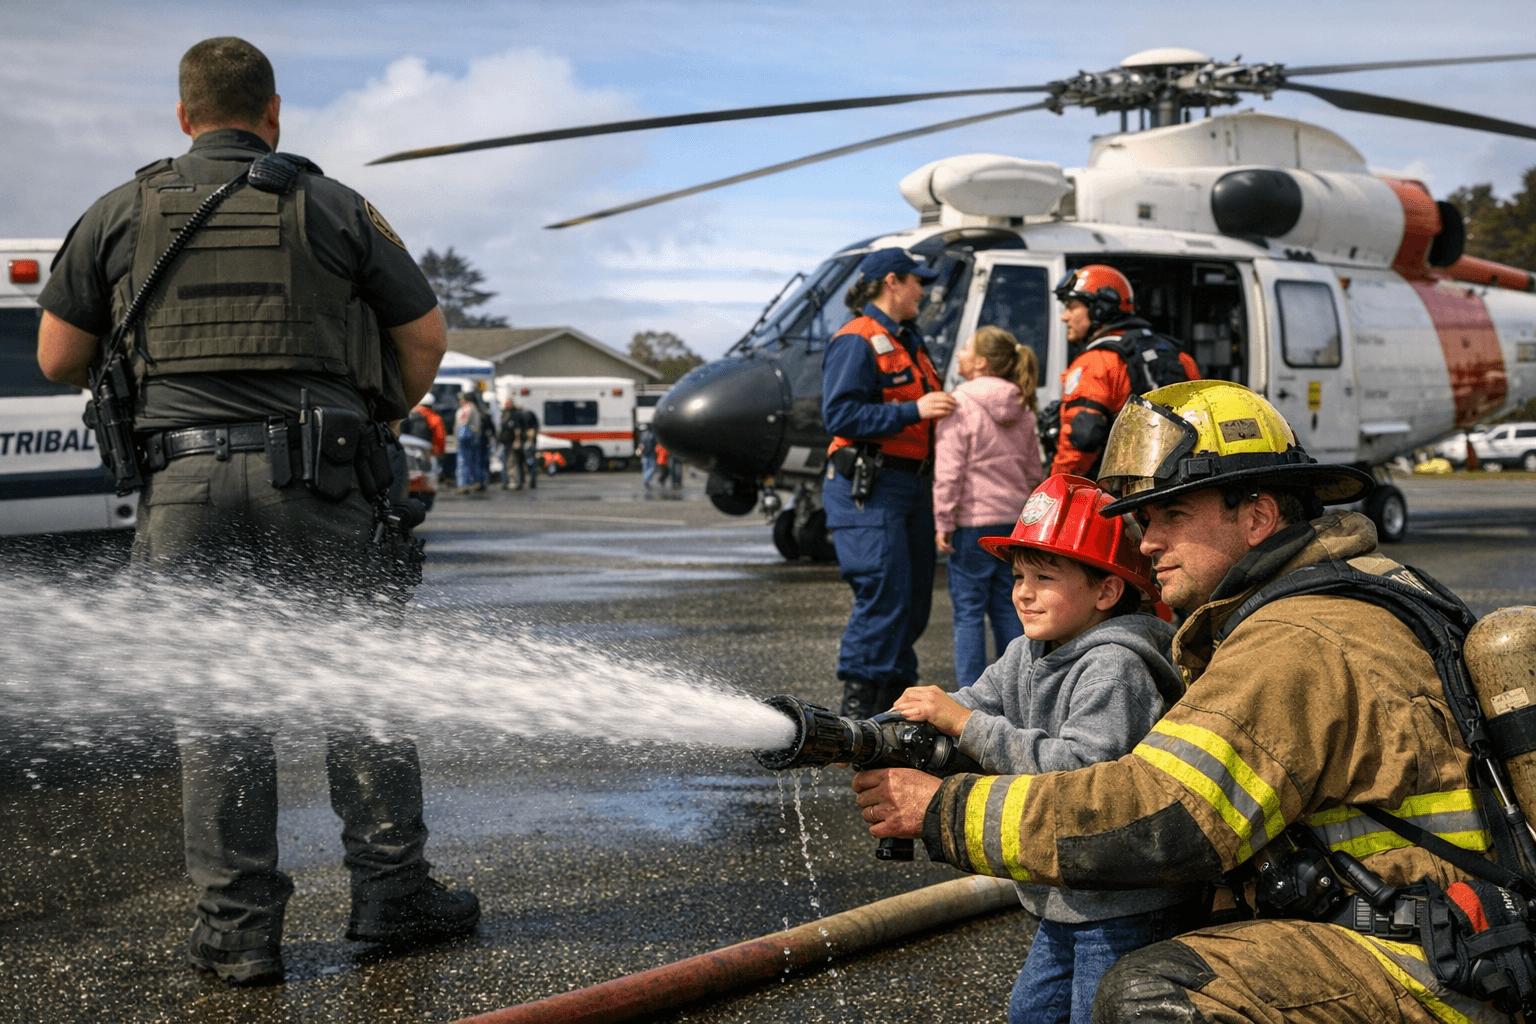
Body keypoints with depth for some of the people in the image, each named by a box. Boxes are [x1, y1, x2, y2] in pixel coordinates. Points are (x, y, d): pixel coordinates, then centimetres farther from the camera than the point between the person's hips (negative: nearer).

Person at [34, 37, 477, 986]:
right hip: (315, 479, -1)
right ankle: (392, 891, 14)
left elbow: (59, 357, 11)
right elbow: (426, 339, 8)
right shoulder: (334, 207, 6)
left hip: (186, 479, 1)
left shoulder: (122, 212, 9)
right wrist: (378, 418, 25)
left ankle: (240, 928, 7)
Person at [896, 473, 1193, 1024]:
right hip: (1068, 902, 9)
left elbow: (1083, 771, -31)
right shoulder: (1026, 657, 7)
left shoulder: (1113, 668, -20)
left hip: (1129, 909, -9)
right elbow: (967, 710, -1)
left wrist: (967, 723, -33)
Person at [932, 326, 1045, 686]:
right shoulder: (1021, 408, 11)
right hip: (1016, 520, 7)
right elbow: (1034, 471, 17)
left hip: (974, 523, -7)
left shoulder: (961, 404, -10)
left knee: (969, 610, -2)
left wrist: (944, 522, -9)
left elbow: (949, 470, -13)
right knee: (1008, 608, 13)